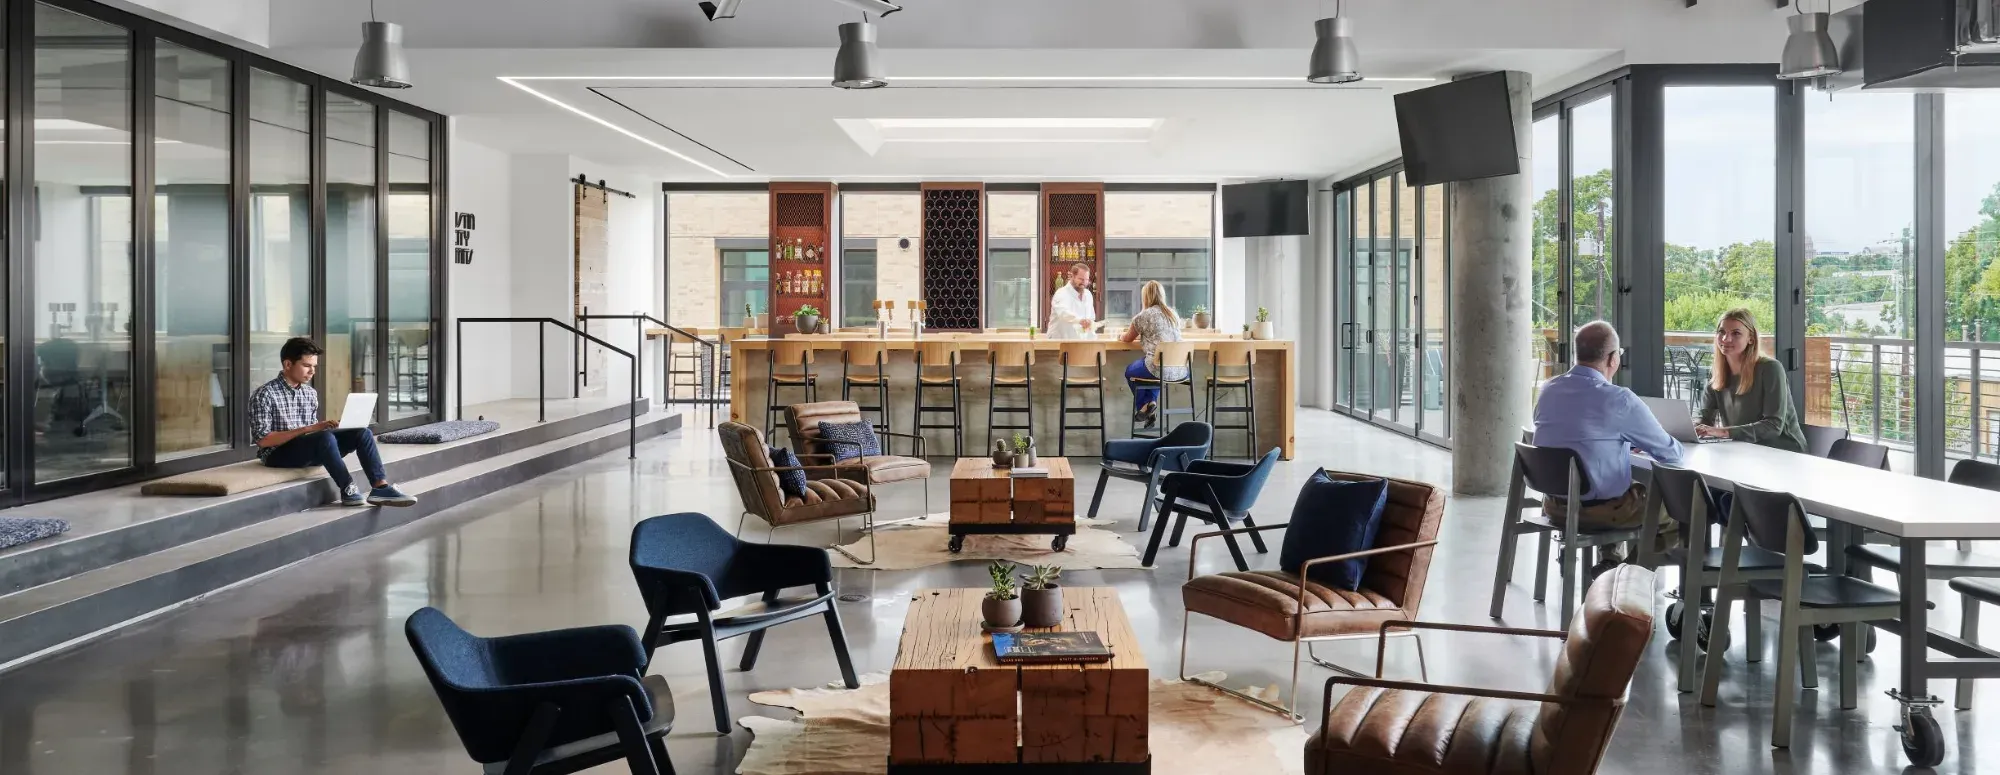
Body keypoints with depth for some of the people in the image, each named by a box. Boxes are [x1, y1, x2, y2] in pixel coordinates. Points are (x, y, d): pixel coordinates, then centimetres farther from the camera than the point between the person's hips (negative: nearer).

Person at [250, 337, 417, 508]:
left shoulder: (310, 393, 11)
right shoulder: (265, 394, -10)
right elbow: (262, 440, -18)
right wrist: (307, 429, -23)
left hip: (310, 450, 7)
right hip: (279, 454, -7)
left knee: (362, 433, -12)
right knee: (326, 437, -35)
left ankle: (380, 487, -23)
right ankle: (347, 489, -25)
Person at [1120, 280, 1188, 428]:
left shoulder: (1144, 316, -4)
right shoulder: (1173, 314, 13)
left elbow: (1127, 338, 11)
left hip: (1160, 369, -5)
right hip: (1180, 370, 6)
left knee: (1130, 371, 26)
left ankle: (1143, 406, 28)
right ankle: (1152, 401, 24)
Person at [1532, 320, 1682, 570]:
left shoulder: (1548, 390, -1)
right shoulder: (1619, 399, -19)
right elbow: (1671, 453, -6)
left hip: (1555, 503, 7)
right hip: (1601, 509, -7)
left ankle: (1610, 560, 30)